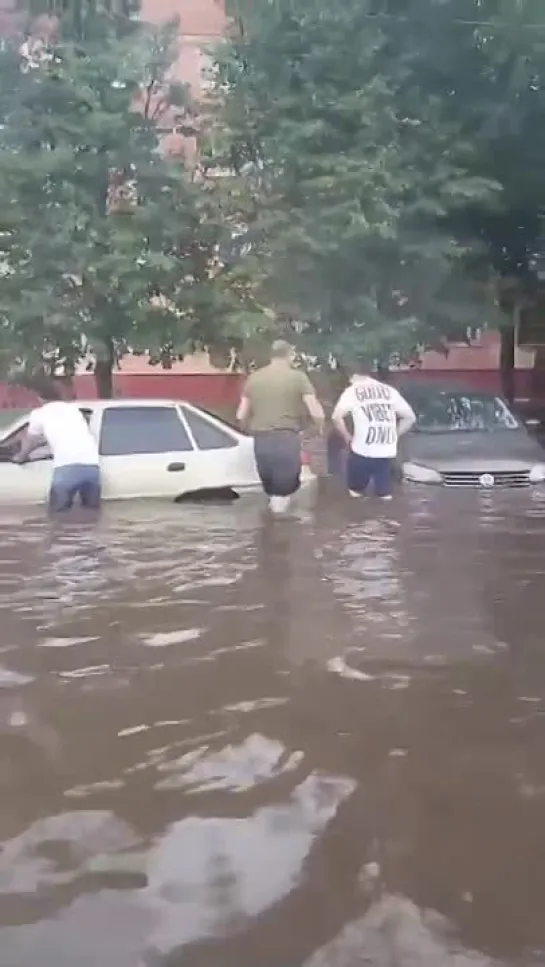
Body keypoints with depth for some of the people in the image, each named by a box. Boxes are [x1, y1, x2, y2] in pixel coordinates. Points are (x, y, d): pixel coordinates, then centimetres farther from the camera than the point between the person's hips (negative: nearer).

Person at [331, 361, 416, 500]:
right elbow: (409, 417, 14)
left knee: (356, 492, 14)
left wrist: (347, 439, 7)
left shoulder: (352, 390, 6)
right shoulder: (389, 390, 15)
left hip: (363, 450, -4)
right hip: (388, 451, 4)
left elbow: (337, 417, -6)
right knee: (385, 495, 13)